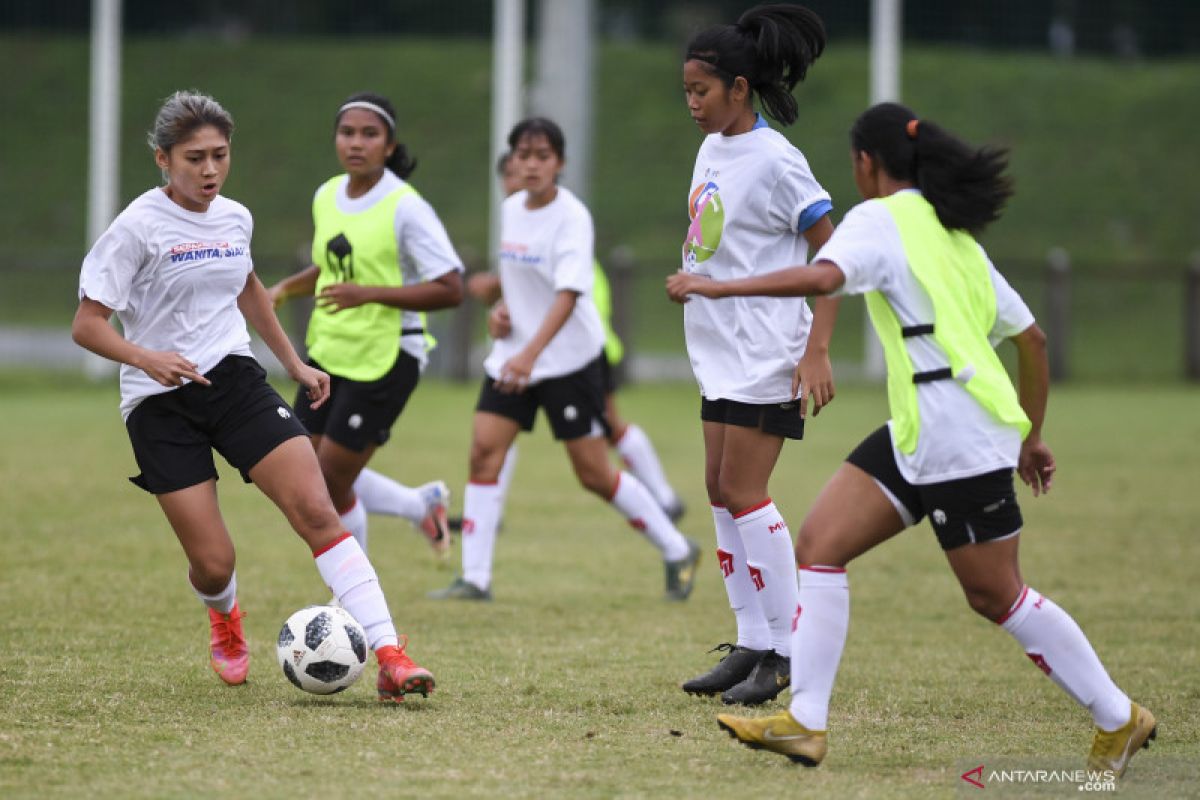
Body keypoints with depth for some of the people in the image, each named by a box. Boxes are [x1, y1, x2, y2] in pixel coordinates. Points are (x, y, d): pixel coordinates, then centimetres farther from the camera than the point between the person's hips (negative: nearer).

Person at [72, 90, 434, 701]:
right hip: (160, 403, -4)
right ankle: (224, 617, 35)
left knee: (315, 510, -16)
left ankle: (389, 657, -21)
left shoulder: (234, 218, 7)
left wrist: (294, 363, 29)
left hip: (233, 377, 4)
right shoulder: (139, 227, -11)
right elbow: (87, 325, -12)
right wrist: (147, 359, -30)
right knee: (213, 564, -6)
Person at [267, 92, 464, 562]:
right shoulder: (326, 198, 5)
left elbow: (450, 290, -20)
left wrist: (368, 294, -27)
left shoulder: (405, 208, -17)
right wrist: (285, 289, 4)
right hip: (330, 353, 7)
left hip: (385, 359, -7)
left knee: (331, 480, -5)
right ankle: (423, 505, 30)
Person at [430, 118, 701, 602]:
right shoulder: (511, 210, 6)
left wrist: (531, 353, -40)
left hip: (570, 358, -6)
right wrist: (502, 307, 5)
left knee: (594, 474, -3)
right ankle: (475, 578, -5)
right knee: (483, 450, -8)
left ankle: (677, 552, 16)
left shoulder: (572, 217, -16)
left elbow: (568, 294, -28)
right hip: (513, 355, 6)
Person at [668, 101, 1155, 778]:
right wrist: (1030, 437, 32)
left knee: (996, 595, -2)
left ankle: (1119, 720, 10)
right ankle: (805, 723, -4)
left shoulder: (882, 218, -7)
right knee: (820, 545, 1)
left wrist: (716, 287, -24)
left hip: (961, 437, -9)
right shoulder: (954, 235, 20)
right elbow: (1032, 338, 24)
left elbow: (823, 276, -28)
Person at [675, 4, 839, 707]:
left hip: (767, 353, -9)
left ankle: (786, 655, -4)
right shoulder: (713, 150, 9)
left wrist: (817, 351, -21)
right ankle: (750, 644, 14)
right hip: (722, 352, 9)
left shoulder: (774, 160, -16)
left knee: (744, 494, -9)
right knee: (721, 493, 8)